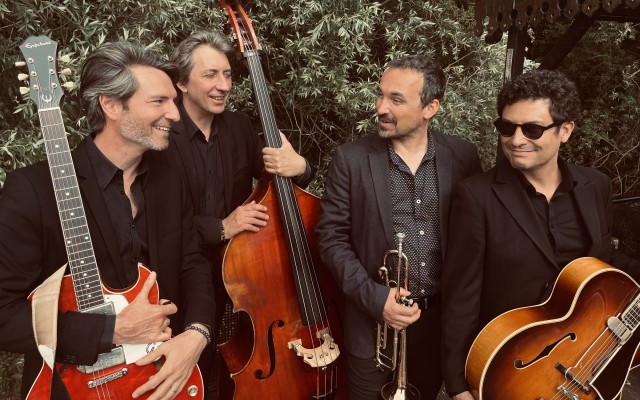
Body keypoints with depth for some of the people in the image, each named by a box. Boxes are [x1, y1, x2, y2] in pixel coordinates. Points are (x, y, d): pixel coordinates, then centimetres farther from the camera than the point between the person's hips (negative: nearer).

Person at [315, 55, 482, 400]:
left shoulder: (464, 157, -4)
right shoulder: (350, 158, -9)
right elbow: (331, 237, -7)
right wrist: (373, 297, -16)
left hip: (444, 317, 2)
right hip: (373, 320, -1)